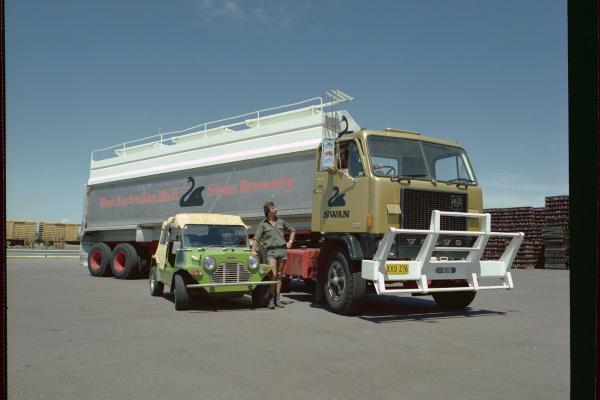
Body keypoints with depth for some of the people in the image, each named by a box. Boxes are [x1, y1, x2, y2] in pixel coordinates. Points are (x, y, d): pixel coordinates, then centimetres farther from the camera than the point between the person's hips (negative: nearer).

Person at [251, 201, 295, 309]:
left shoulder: (281, 222, 13)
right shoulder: (263, 224, 2)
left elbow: (292, 230, 26)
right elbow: (256, 238, -4)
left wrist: (290, 242, 14)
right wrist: (253, 251, -17)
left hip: (282, 250, 4)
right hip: (271, 251, -3)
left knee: (279, 275, 5)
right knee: (273, 275, -16)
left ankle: (278, 299, 10)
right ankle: (272, 299, -7)